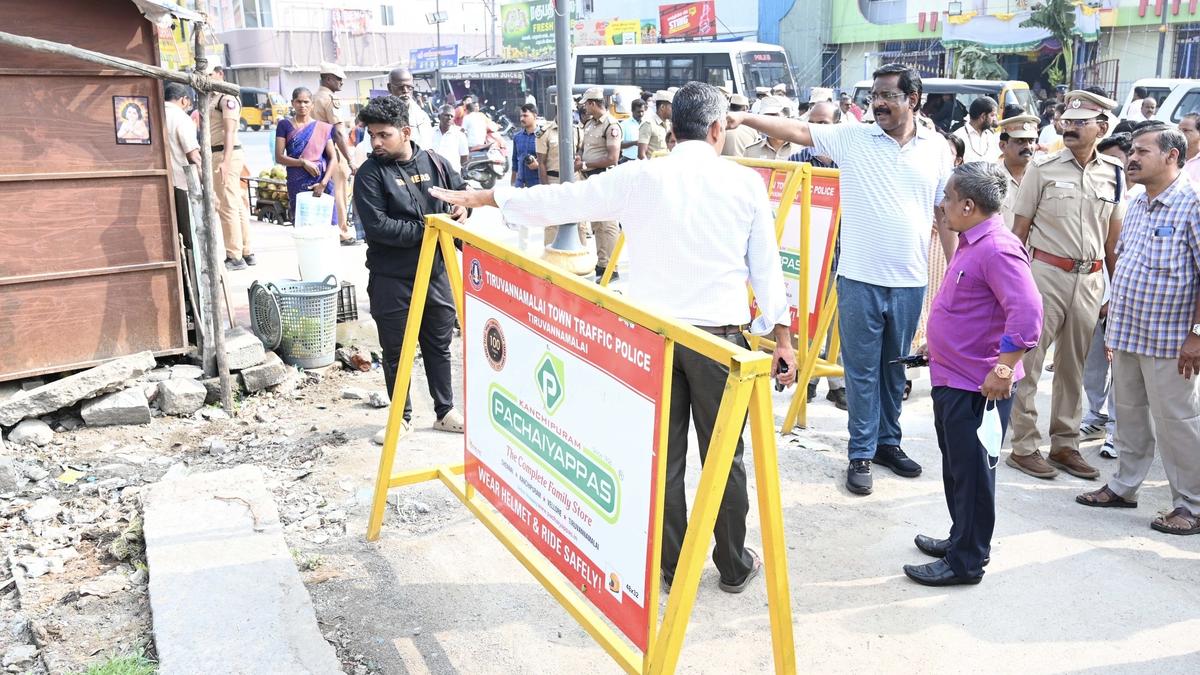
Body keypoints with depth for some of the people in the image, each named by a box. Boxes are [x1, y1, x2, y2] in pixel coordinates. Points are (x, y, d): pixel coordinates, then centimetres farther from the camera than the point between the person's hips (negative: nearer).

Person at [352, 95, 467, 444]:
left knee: (439, 345, 15)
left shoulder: (435, 163, 1)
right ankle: (402, 417, 25)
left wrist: (463, 209, -6)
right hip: (391, 280, -3)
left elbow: (464, 191, 17)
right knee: (395, 352, 9)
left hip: (435, 273, 3)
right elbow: (376, 226, -19)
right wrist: (425, 228, -20)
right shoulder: (369, 173, -9)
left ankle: (445, 411, 29)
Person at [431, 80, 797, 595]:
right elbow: (767, 267, 2)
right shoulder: (746, 182, 1)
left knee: (663, 456, 11)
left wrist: (480, 198, 19)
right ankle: (734, 567, 26)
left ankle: (672, 568, 24)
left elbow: (559, 200, 7)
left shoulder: (637, 178, 1)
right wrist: (782, 335, 11)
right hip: (718, 334, -1)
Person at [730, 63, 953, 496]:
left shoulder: (936, 148, 5)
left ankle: (887, 441, 32)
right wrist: (746, 118, -21)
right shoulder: (852, 138, -1)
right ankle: (861, 453, 15)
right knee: (861, 369, 5)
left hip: (910, 281, 2)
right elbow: (798, 130, -9)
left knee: (894, 366, 16)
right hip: (860, 278, -2)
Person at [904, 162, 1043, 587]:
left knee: (972, 472, 1)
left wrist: (1003, 368, -31)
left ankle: (966, 561, 13)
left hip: (977, 386, -10)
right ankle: (962, 540, 36)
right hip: (950, 378, 10)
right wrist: (939, 347, 26)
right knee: (955, 467, 21)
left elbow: (1027, 311, -30)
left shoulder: (998, 250, -21)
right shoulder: (971, 244, 12)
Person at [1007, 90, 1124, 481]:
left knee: (1074, 365, 12)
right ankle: (1023, 446, 8)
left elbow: (1113, 236, 12)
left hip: (1089, 280, 4)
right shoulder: (1043, 169, -3)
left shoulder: (1113, 174, 7)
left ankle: (1065, 444, 23)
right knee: (1029, 361, -2)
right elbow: (1019, 229, -1)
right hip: (1047, 273, -4)